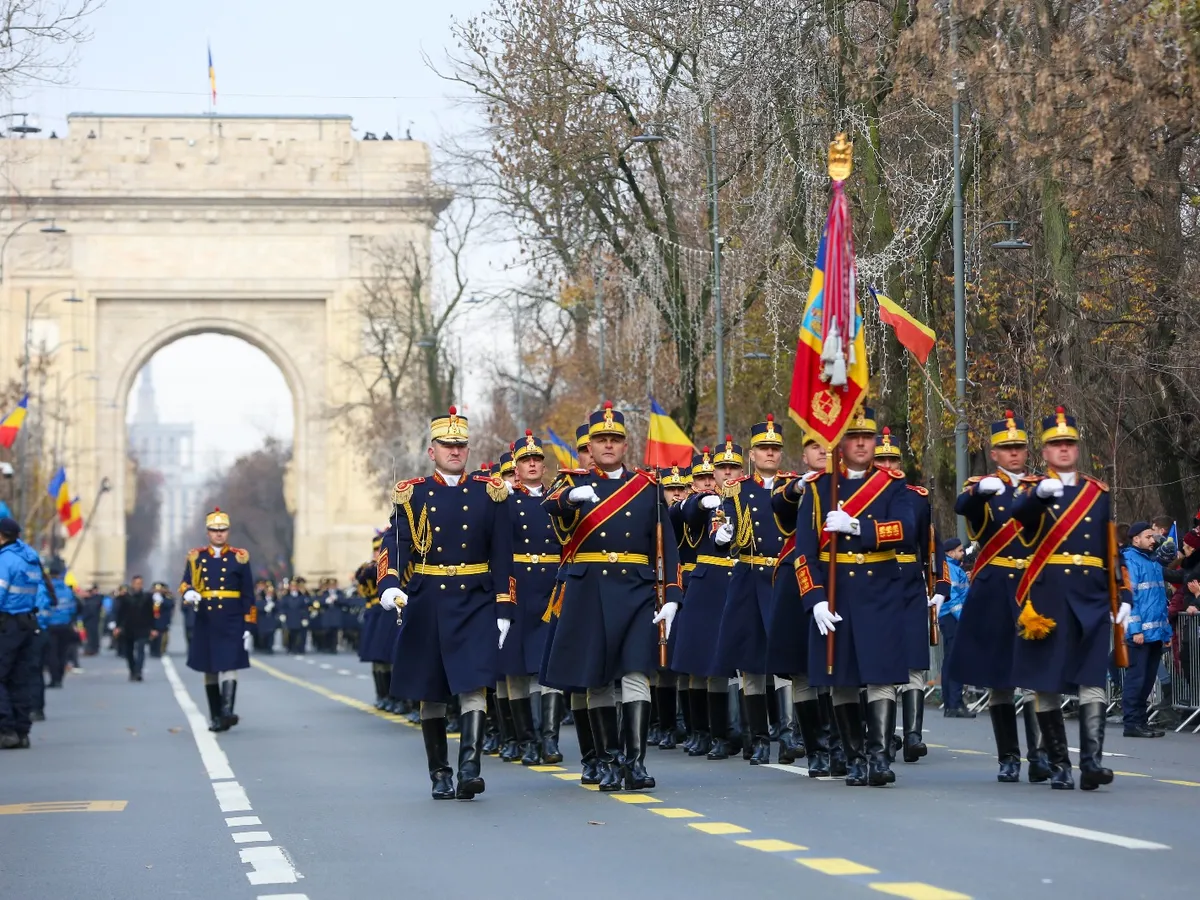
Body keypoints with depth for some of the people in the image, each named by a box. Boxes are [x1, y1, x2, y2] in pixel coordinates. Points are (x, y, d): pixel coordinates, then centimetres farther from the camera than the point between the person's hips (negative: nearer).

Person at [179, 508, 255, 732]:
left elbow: (248, 595, 3)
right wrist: (188, 593, -22)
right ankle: (215, 717, 12)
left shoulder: (239, 558, 3)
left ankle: (227, 712, -26)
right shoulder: (196, 557, 8)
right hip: (205, 621, 2)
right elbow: (185, 583, 4)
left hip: (232, 621, -2)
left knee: (229, 665, -14)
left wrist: (248, 627, -2)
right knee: (209, 670, 7)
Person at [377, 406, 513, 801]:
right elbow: (394, 547, -7)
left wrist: (503, 611, -1)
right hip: (426, 605, 1)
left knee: (474, 684, -15)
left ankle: (470, 768, -21)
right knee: (431, 694, 6)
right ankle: (440, 776, 16)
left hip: (475, 604, -1)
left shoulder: (489, 494, 4)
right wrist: (389, 586, -27)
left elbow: (502, 557, 4)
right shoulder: (412, 495, 3)